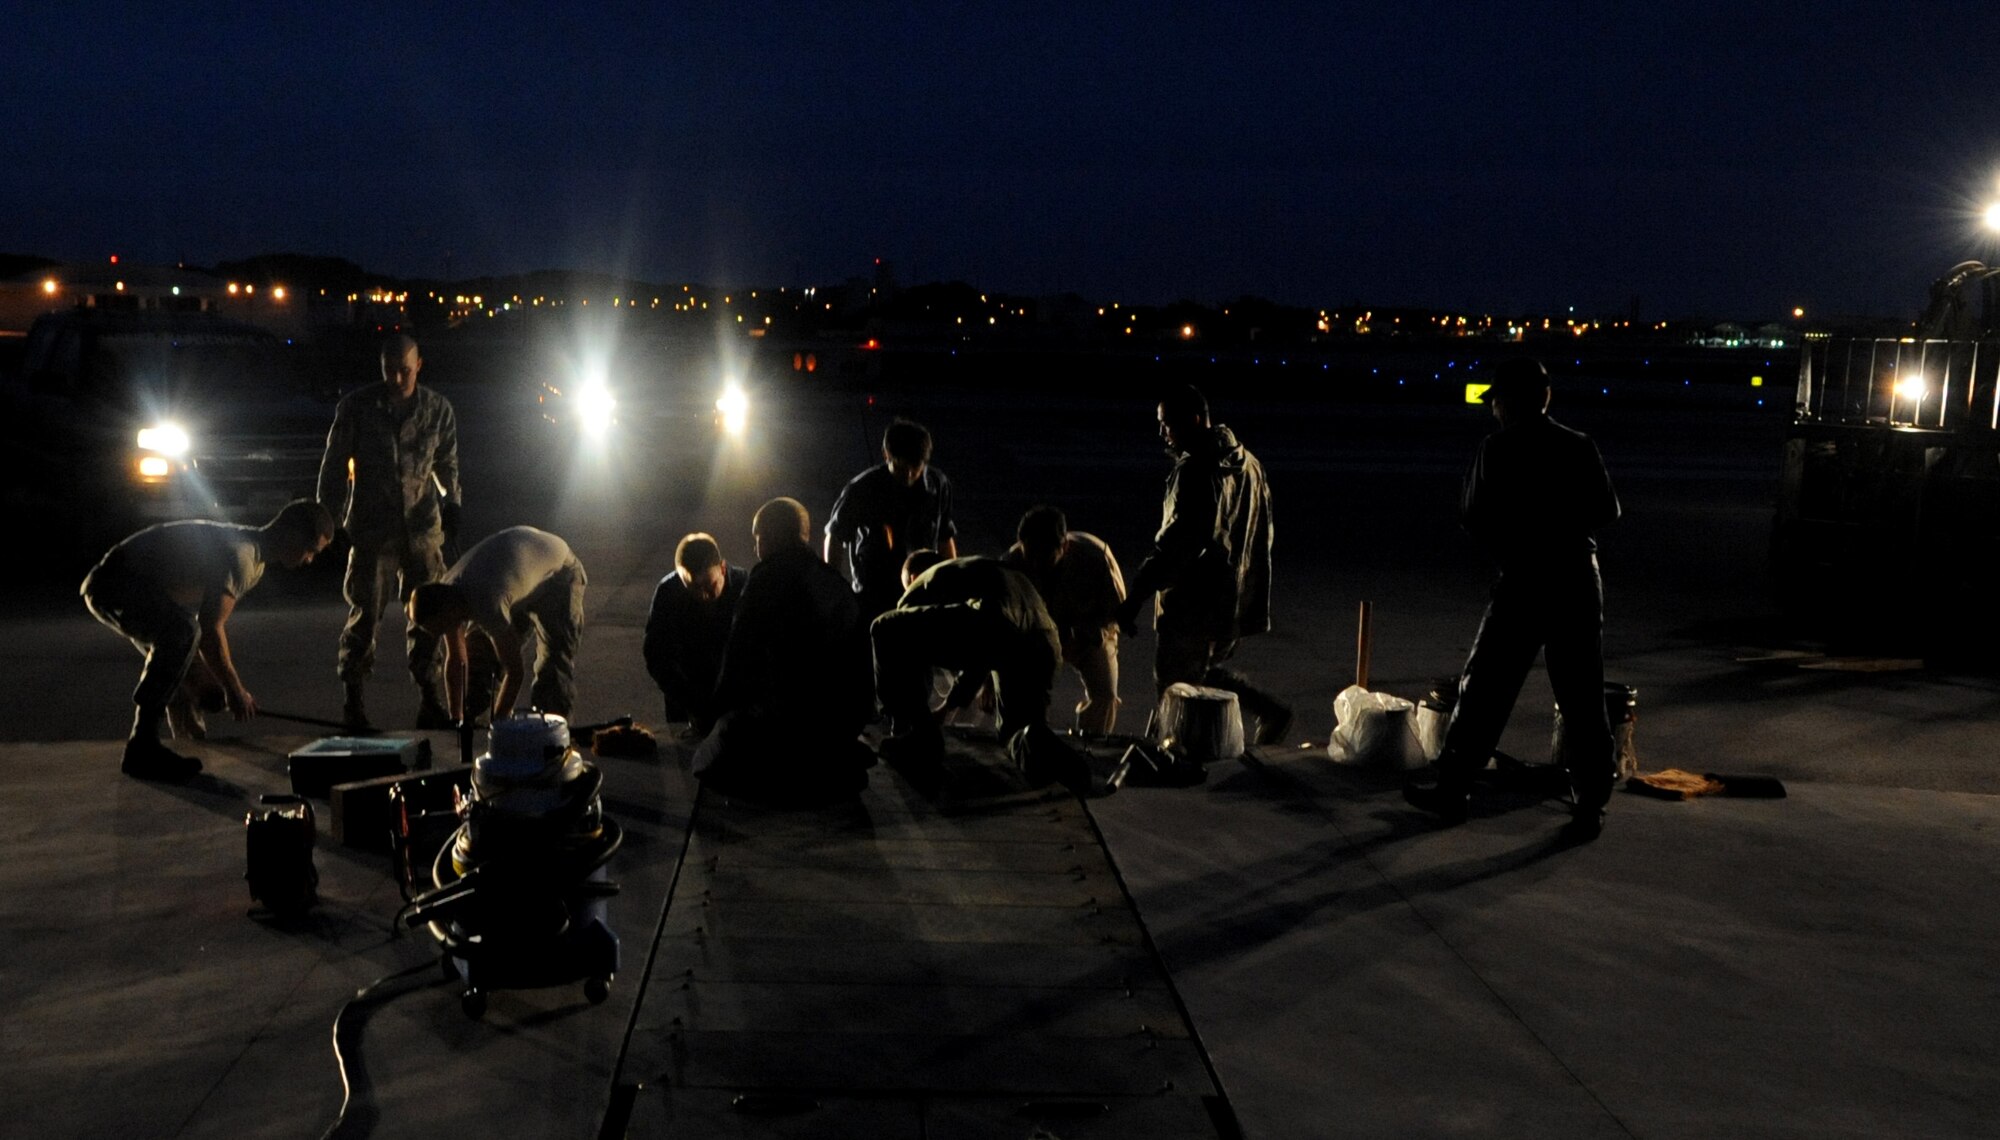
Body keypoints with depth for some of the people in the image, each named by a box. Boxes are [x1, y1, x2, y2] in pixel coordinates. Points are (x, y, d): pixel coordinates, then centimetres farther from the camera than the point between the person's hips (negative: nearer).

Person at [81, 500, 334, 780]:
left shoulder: (255, 560, 7)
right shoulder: (240, 554, -26)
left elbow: (218, 622, 13)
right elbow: (210, 629, -29)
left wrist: (232, 686, 10)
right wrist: (234, 690, -19)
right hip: (112, 586, -11)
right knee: (182, 631, -34)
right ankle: (142, 749, -30)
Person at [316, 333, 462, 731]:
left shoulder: (438, 409, 4)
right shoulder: (357, 407, -1)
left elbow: (447, 463, 14)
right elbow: (334, 465, 4)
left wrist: (450, 503, -1)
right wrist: (328, 517, 0)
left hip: (422, 529, 2)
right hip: (371, 530, -2)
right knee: (364, 615, 0)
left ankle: (429, 701, 13)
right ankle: (352, 699, 12)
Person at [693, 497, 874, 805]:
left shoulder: (768, 577, -8)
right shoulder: (835, 580, 11)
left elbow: (740, 656, -5)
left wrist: (721, 714, 11)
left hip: (793, 713, -7)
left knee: (711, 763, 11)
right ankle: (838, 763, 12)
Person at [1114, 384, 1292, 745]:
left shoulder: (1195, 470, -18)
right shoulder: (1248, 464, 10)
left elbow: (1175, 541, -24)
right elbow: (1264, 535, 17)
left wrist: (1136, 596, -22)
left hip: (1194, 604, -9)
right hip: (1236, 603, 9)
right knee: (1208, 672, 26)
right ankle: (1272, 712, 17)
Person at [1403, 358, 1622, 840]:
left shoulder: (1497, 449, -8)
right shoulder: (1580, 447, 1)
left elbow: (1473, 518, -7)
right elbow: (1607, 510, 8)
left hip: (1522, 582, -3)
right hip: (1578, 579, 3)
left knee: (1484, 691, 6)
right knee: (1583, 700, 8)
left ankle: (1451, 788, 11)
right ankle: (1591, 805, 13)